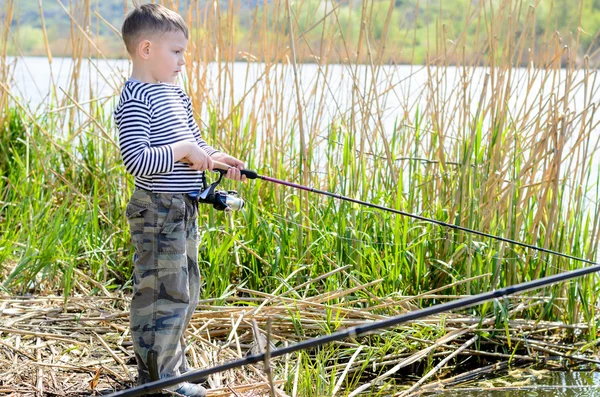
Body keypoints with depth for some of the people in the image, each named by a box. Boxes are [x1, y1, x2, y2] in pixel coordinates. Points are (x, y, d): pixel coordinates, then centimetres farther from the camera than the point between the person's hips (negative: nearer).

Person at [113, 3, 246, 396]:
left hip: (183, 209, 10)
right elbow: (136, 160, -27)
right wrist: (183, 150, -21)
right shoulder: (136, 100, -18)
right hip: (157, 212, -10)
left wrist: (215, 158, 3)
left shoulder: (176, 94, 13)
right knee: (163, 295, -6)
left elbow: (193, 141, 22)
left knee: (185, 294, 17)